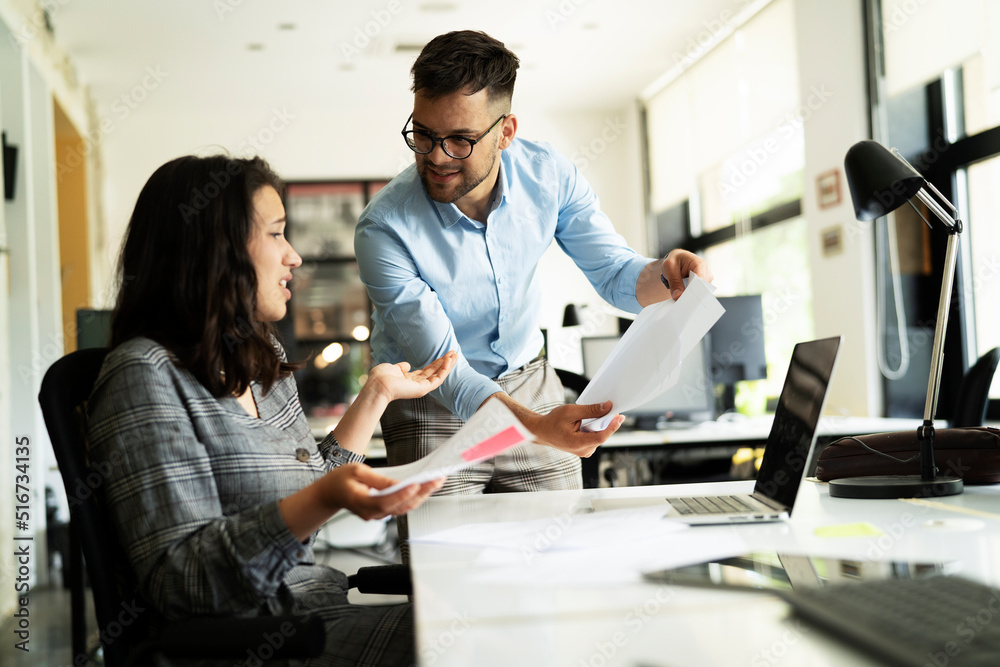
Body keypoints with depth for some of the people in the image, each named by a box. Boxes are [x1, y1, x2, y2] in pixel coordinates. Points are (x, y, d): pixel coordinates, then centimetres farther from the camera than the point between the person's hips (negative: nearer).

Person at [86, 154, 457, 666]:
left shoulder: (262, 358, 13)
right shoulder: (146, 374, -13)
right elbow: (177, 581, -19)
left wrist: (377, 392, 19)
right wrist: (324, 500, -32)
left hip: (326, 612, 8)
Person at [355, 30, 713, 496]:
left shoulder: (549, 176, -15)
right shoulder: (383, 230, -27)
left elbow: (616, 275, -7)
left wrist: (664, 276, -33)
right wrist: (535, 427, -45)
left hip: (529, 385, 4)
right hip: (432, 406, -3)